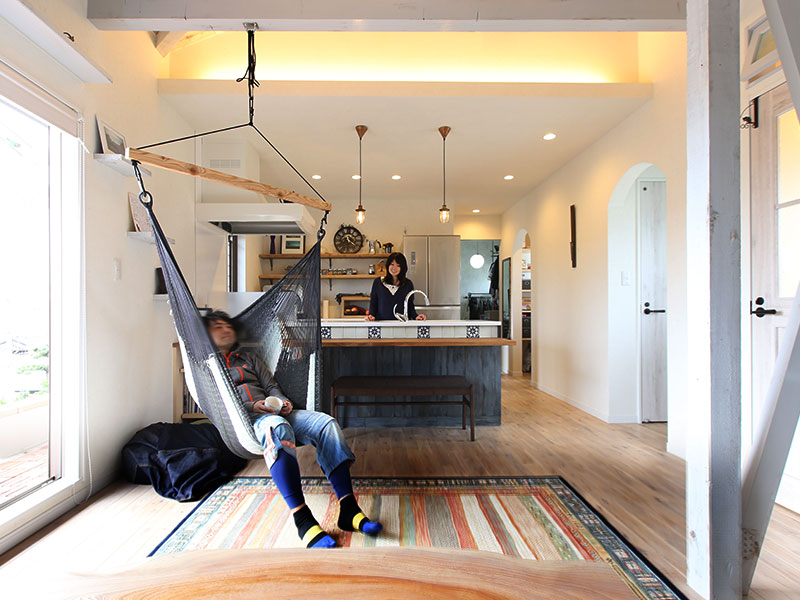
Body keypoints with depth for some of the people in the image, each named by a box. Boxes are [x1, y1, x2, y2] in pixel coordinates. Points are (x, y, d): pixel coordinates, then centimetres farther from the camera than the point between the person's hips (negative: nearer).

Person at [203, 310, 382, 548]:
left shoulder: (250, 359, 32)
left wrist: (282, 401, -2)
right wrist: (252, 407, -14)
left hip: (275, 412, 5)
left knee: (325, 422, -23)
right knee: (277, 428, -42)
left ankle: (348, 510, -29)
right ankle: (302, 519, -46)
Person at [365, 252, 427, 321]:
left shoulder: (408, 284, 10)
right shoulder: (378, 282, 9)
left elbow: (411, 306, 14)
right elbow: (373, 303, 12)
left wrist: (416, 316, -3)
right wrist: (371, 315, -5)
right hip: (382, 322, -1)